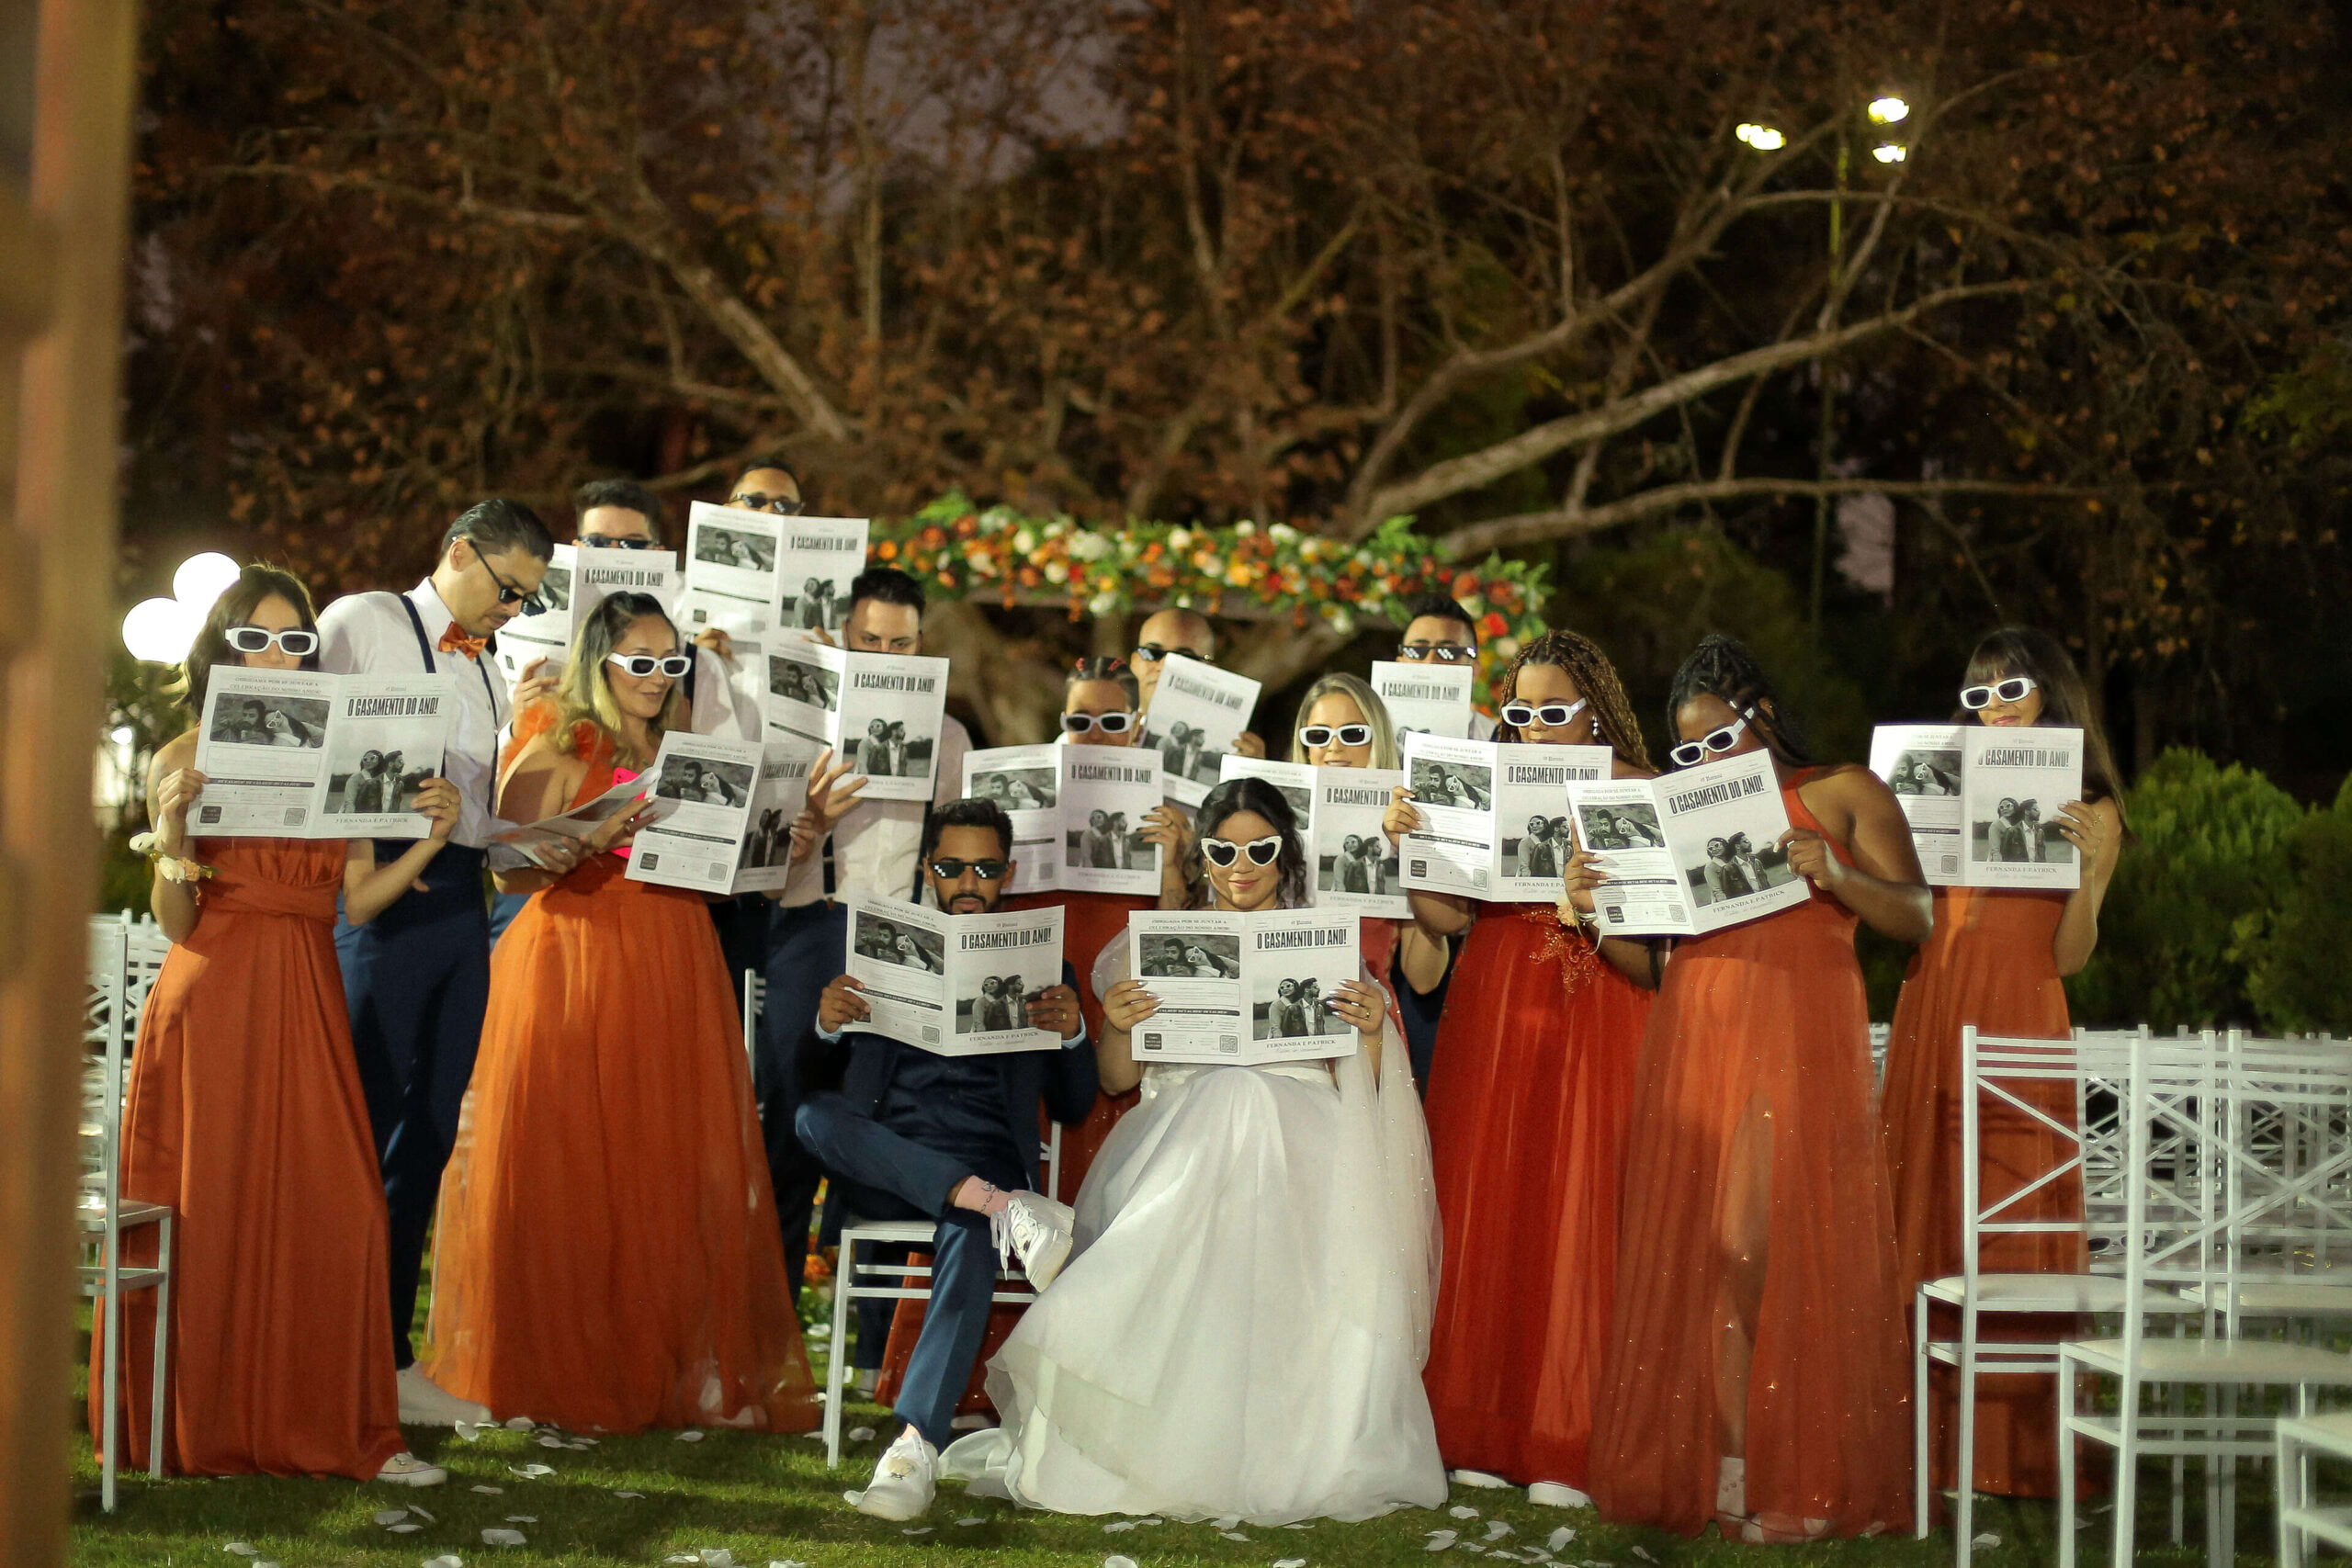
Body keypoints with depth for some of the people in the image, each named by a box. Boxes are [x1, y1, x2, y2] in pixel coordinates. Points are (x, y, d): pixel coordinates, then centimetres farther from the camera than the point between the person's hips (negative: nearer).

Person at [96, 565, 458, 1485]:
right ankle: (203, 1429, 13)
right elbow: (175, 924, -2)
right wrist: (172, 834, -18)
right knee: (212, 1210, 1)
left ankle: (339, 1431, 3)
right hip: (212, 1005, -3)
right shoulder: (183, 763, 2)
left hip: (307, 1004, 3)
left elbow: (357, 900, 8)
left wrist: (430, 841, -5)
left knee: (331, 1207, -3)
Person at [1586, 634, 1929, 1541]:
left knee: (1754, 1239, -13)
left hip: (1800, 1032, -5)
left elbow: (1916, 919, 0)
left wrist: (1835, 876, -15)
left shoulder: (1845, 794, 9)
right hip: (1695, 1032, 5)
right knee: (1703, 1245, -2)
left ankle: (1800, 1478, -4)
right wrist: (1595, 898, 1)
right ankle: (1731, 1468, 1)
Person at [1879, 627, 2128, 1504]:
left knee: (2014, 1228, -5)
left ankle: (2015, 1452, 0)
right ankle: (1928, 1441, 7)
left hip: (2019, 1026, -3)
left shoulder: (2090, 812, 6)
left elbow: (2070, 956, 1)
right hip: (1932, 1016, 3)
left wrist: (2084, 864, -13)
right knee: (1922, 1220, 2)